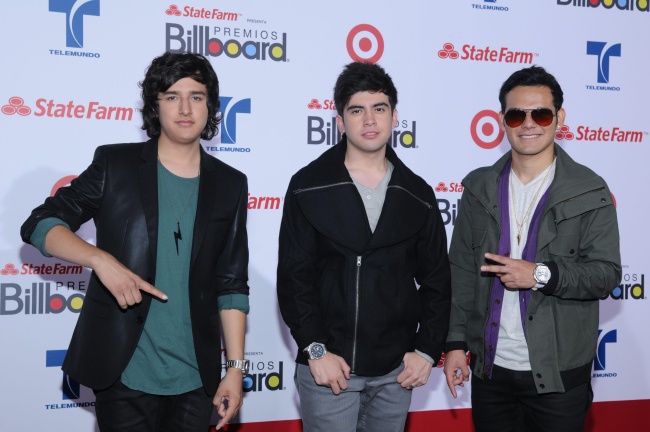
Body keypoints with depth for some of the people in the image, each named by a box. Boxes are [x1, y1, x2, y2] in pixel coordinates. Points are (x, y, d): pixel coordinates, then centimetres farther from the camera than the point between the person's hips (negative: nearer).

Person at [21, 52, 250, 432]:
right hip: (123, 375, -2)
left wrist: (236, 368, -1)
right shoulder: (115, 164, -2)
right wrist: (101, 259, -19)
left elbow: (232, 285, 4)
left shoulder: (229, 185, 4)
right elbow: (39, 224, -2)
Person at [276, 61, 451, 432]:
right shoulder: (309, 187, -3)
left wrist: (428, 350, 1)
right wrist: (315, 349, -11)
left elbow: (437, 280, 8)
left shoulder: (418, 195, 6)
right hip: (328, 365, -3)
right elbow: (293, 276, -6)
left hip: (396, 370, 3)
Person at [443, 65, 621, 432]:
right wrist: (456, 342, 2)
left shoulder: (589, 192, -4)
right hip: (490, 367, 3)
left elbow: (606, 273, -8)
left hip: (559, 373, -2)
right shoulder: (480, 188, 5)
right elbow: (461, 270, 5)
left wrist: (541, 275, -22)